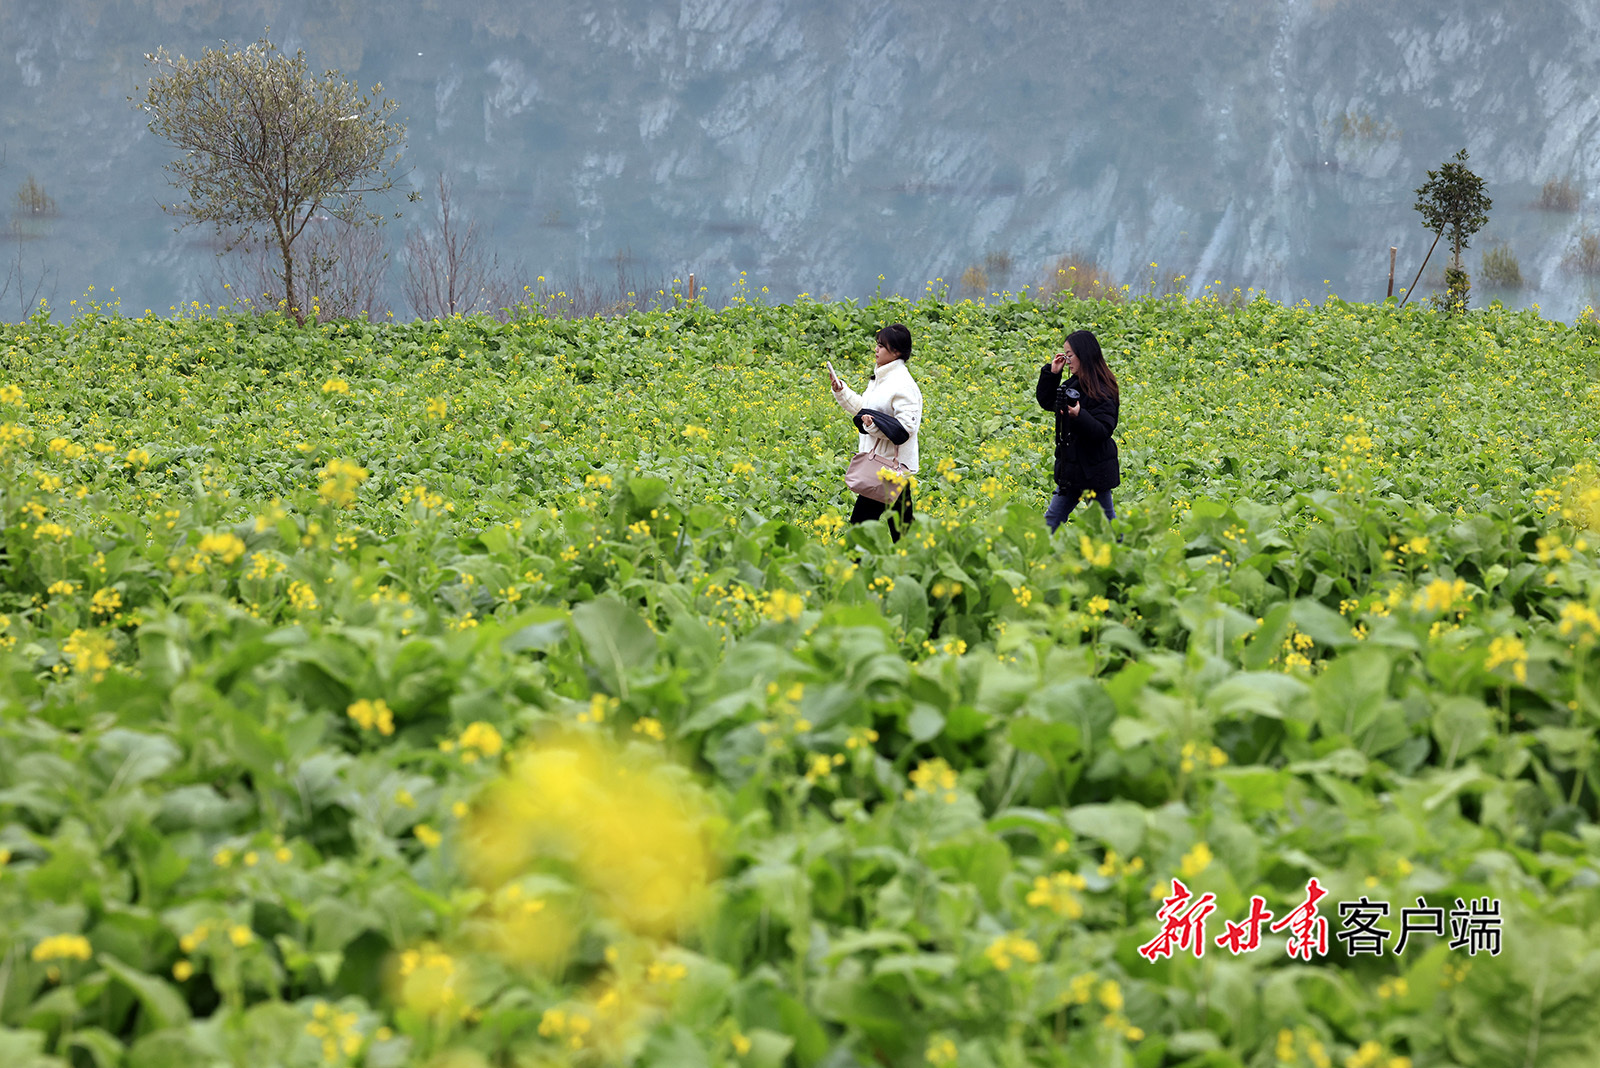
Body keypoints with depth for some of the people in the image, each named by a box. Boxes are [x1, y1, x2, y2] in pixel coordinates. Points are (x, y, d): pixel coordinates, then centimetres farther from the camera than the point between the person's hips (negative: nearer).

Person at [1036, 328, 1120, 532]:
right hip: (1073, 469, 9)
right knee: (1053, 517, 12)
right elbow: (1047, 402, 18)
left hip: (1094, 469, -9)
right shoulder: (1073, 385, 7)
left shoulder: (1101, 392, -18)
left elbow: (1102, 431, -23)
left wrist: (1079, 416, -38)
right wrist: (1051, 373, 6)